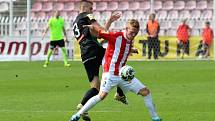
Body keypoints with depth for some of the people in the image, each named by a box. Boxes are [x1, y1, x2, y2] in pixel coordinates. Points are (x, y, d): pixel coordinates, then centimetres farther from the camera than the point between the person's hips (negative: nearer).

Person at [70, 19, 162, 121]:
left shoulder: (130, 41, 11)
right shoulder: (116, 36, -11)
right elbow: (98, 33, -14)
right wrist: (92, 28, -34)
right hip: (110, 74, -7)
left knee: (145, 92, 4)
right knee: (102, 95, -27)